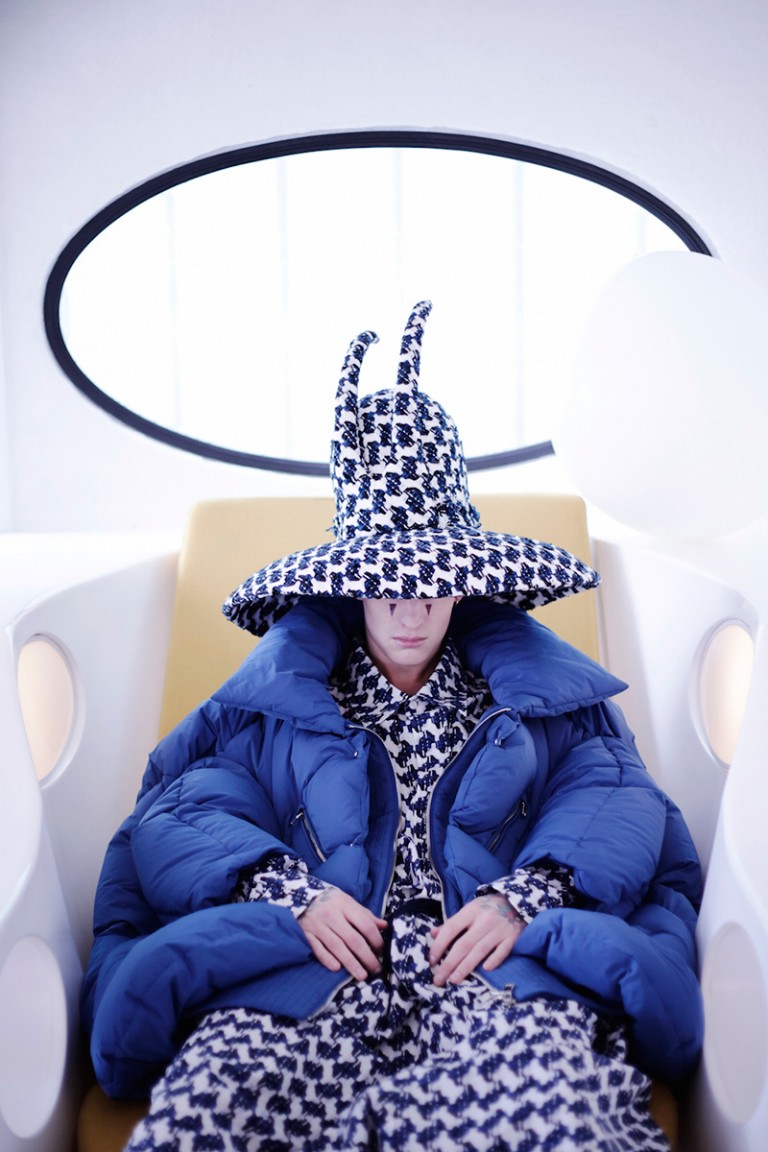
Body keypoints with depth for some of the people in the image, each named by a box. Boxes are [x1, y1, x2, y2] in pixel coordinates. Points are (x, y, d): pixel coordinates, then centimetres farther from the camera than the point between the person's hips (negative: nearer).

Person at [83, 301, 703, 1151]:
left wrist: (521, 896, -10)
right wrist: (289, 889, -9)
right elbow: (179, 810, 10)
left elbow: (615, 797, 10)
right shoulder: (279, 685, 20)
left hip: (497, 964, 1)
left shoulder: (537, 683, 22)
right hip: (306, 967, 0)